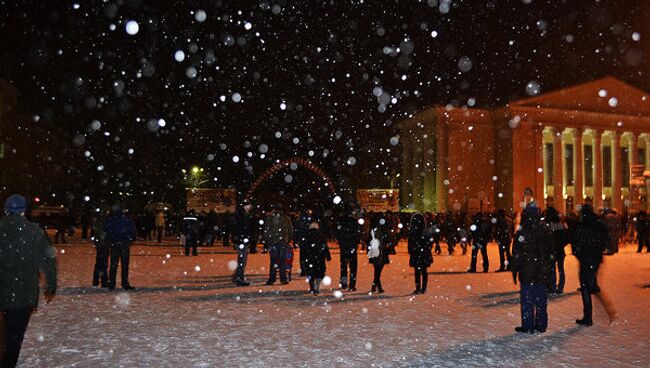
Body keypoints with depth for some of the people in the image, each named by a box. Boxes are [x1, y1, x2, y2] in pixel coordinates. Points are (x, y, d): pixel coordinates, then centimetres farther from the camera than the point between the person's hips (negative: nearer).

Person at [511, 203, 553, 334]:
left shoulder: (521, 232, -12)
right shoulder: (545, 231, 6)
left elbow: (516, 254, -12)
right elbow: (550, 252, 13)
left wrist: (514, 271, -4)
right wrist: (548, 270, 20)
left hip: (527, 273, -5)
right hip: (542, 273, 5)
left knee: (527, 300, 1)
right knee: (541, 300, 13)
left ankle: (527, 326, 5)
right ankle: (541, 325, 19)